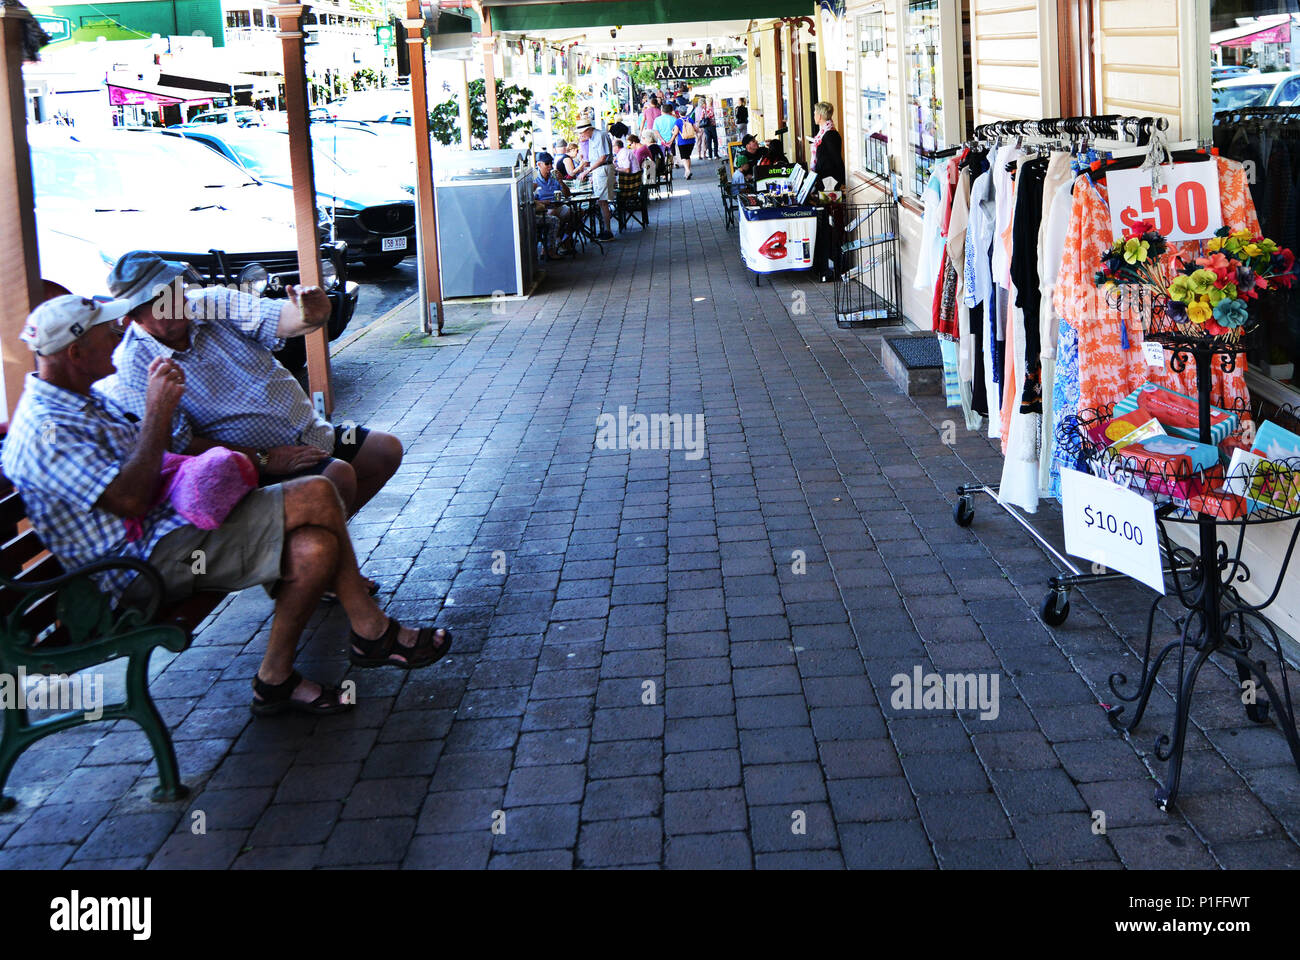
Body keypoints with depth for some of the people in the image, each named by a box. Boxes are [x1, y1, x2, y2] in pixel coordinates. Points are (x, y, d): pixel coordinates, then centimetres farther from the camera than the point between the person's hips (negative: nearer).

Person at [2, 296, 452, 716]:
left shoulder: (86, 398, 17)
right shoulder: (45, 431, -15)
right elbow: (130, 500, -24)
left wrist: (163, 402, 9)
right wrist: (158, 411, -18)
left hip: (177, 518, 10)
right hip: (149, 561, -10)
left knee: (316, 548, -13)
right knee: (316, 496, -20)